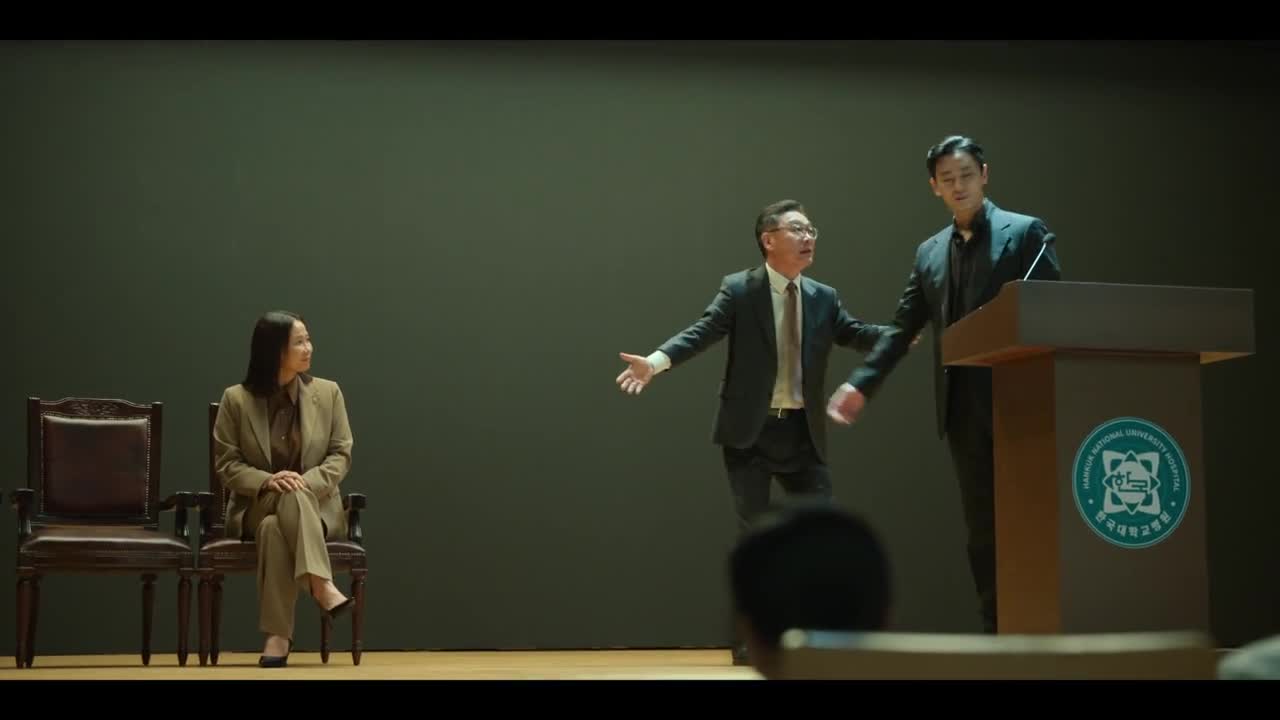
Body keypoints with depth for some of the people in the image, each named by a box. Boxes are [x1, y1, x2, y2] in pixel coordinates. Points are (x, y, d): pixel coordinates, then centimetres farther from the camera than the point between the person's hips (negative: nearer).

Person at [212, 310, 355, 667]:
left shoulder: (327, 392, 3)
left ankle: (278, 635, -39)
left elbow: (341, 454, 1)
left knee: (275, 528, -36)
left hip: (316, 506, 1)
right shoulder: (236, 399, -1)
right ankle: (321, 585, -44)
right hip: (256, 506, -1)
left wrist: (308, 482, -19)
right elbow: (226, 463, -1)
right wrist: (267, 481, -21)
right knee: (289, 498, -38)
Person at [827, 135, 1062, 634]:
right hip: (963, 405, 5)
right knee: (982, 527, 6)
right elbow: (903, 329, 14)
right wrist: (860, 385, 4)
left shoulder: (1025, 232, 1)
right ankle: (998, 632, 11)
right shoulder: (930, 253, 16)